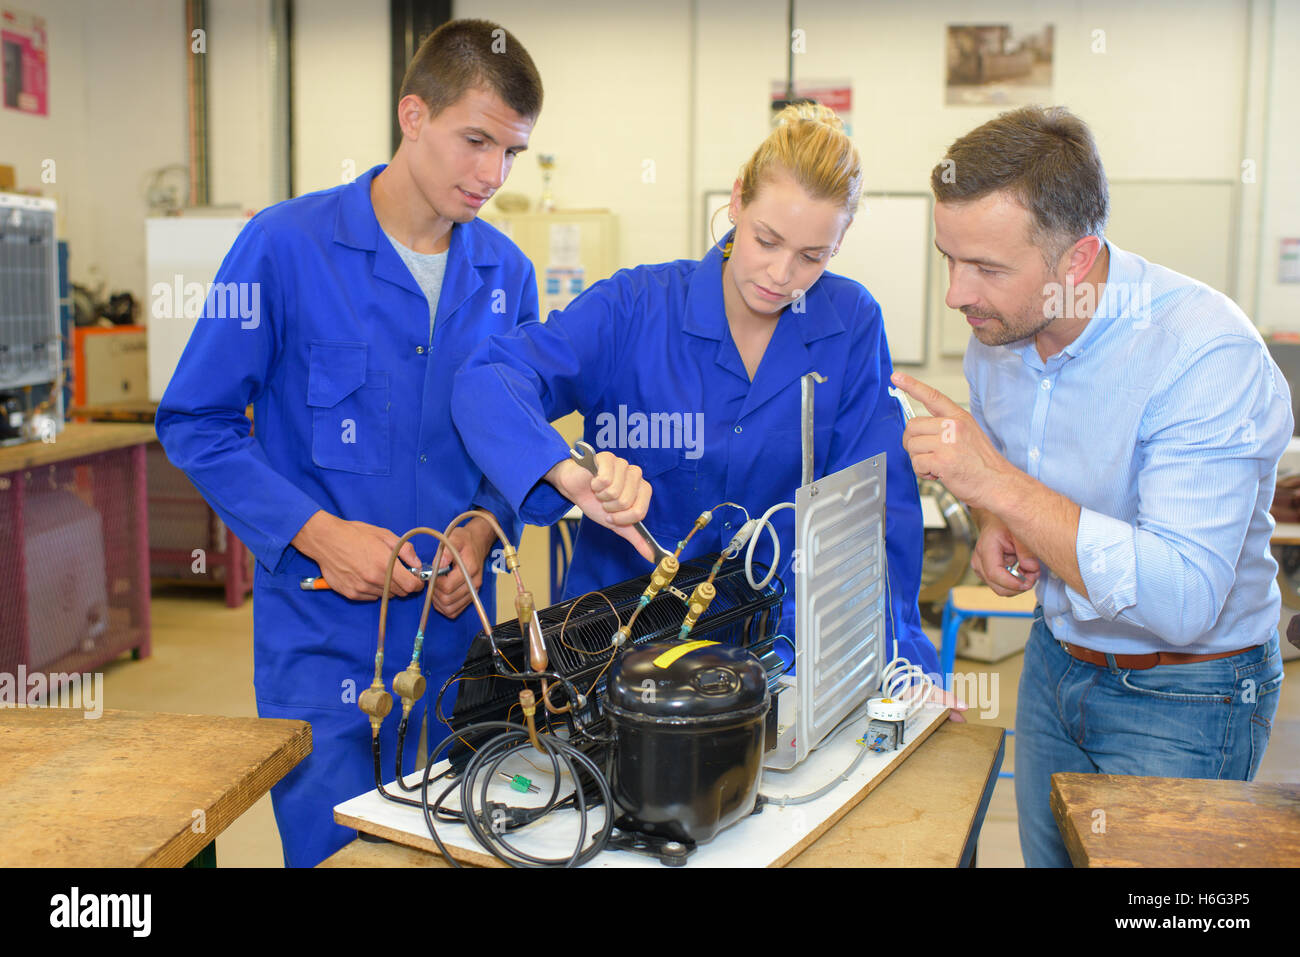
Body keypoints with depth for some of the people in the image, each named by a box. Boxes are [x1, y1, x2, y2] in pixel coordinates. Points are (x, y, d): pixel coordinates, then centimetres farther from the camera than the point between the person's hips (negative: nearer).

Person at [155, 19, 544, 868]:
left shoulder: (506, 273, 4)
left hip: (455, 629, 4)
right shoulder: (286, 245, -9)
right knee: (334, 848, 4)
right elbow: (195, 422, -6)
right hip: (321, 632, -4)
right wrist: (316, 532, -16)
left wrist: (484, 528, -7)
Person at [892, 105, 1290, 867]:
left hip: (1186, 696, -6)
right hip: (1056, 657, 7)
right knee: (1047, 857, 19)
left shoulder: (1207, 355, -29)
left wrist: (1001, 486, -39)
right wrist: (996, 520, -9)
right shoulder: (998, 330, -7)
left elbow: (1183, 601, -37)